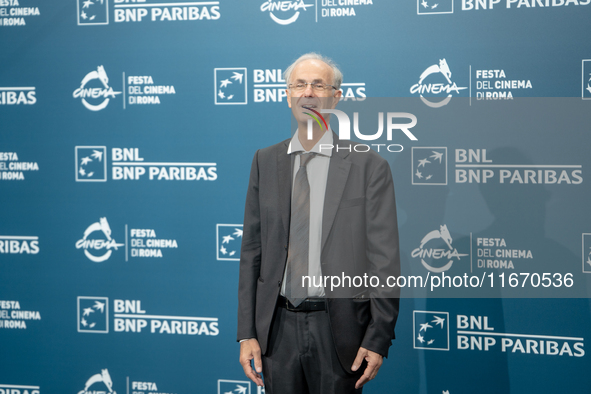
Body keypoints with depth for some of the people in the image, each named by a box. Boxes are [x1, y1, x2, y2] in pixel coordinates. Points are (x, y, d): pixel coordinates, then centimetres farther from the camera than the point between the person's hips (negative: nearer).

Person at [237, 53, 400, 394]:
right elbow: (252, 250, 7)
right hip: (278, 326, 3)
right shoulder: (265, 161, 7)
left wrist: (378, 339, -8)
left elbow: (385, 259, -4)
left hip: (339, 328, -2)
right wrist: (247, 332, 2)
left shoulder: (369, 165, -3)